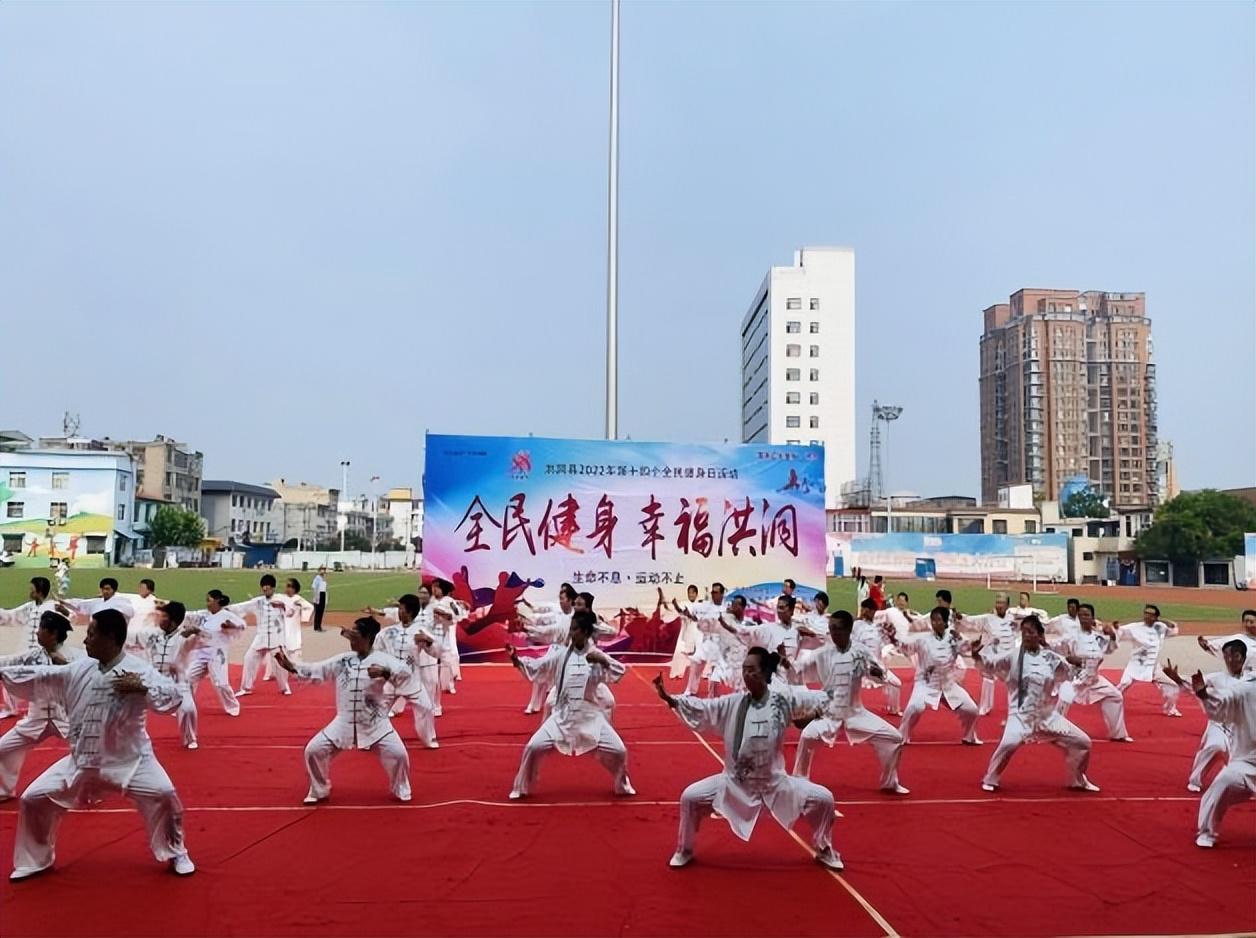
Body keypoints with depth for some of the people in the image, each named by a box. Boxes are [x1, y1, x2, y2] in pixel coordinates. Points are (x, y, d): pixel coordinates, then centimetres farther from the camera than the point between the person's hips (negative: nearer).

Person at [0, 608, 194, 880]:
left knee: (163, 795, -22)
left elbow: (173, 696, -26)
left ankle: (175, 853, 3)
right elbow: (36, 678, 10)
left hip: (128, 758, -5)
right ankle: (35, 860, 31)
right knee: (33, 799, 7)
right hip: (81, 760, 6)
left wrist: (143, 689, -38)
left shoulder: (139, 670, -18)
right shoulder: (77, 670, 0)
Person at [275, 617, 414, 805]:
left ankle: (401, 791, 17)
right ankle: (319, 791, 25)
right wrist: (291, 666, -4)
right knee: (314, 750, 0)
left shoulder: (382, 659, -12)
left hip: (375, 723, -4)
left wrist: (386, 672, -42)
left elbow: (406, 674, -24)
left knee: (397, 754, -13)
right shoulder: (342, 660, 2)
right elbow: (315, 671, 6)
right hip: (344, 722, 4)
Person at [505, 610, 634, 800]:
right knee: (534, 747, -10)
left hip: (590, 715, 0)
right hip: (563, 715, 0)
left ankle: (623, 785, 27)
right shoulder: (561, 653, -2)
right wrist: (516, 659, -23)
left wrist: (603, 661, -30)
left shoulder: (596, 656, -4)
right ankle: (522, 788, 14)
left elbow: (619, 673, -13)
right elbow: (536, 668, -8)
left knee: (617, 750, -3)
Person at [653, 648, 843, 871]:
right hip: (735, 782, 0)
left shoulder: (784, 698, -13)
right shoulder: (732, 703, -11)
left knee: (823, 799, -7)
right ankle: (685, 850, 16)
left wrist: (811, 715, -20)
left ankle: (824, 850, 23)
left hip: (774, 781, 0)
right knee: (690, 797, -11)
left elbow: (822, 698, -1)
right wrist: (668, 698, -29)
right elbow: (699, 709, -16)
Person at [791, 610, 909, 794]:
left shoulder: (860, 653, -6)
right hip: (829, 713, -2)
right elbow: (797, 670, -10)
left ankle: (890, 782, 23)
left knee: (893, 737, 0)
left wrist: (877, 672, -21)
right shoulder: (822, 654, -10)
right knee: (808, 736, -29)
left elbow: (879, 674, 3)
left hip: (855, 712, 3)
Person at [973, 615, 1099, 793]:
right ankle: (990, 779, -6)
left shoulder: (1050, 657, 2)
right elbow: (988, 664, -14)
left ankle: (1078, 780, 35)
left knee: (1082, 742, 9)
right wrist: (976, 654, -34)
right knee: (1009, 743, -30)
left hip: (1047, 714, 5)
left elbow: (1067, 674, 13)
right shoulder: (1013, 656, -8)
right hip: (1021, 714, -4)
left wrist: (1076, 665, -9)